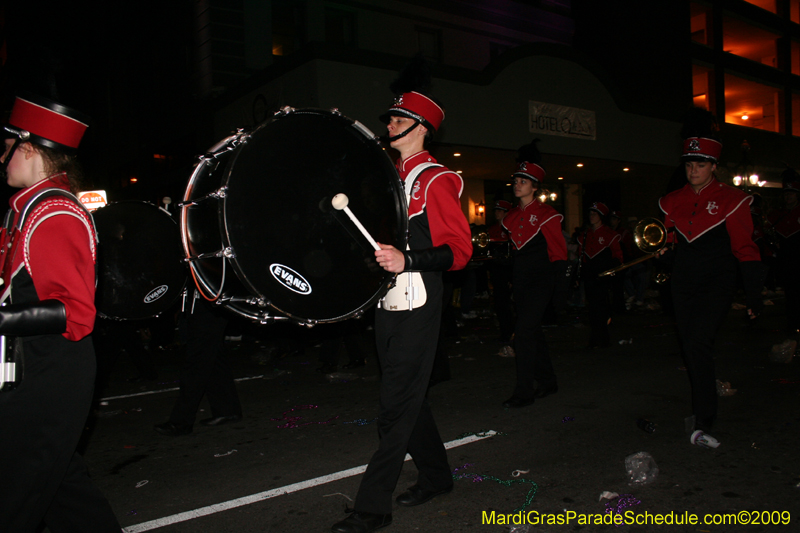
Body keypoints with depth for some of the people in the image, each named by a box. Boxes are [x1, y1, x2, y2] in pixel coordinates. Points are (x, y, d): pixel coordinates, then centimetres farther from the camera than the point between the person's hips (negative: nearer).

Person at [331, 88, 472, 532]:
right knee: (407, 396, 16)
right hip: (387, 301, 8)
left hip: (417, 307, -8)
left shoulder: (436, 181, -7)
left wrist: (407, 260, -27)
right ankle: (435, 476, 32)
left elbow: (460, 248, -14)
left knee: (396, 406, -5)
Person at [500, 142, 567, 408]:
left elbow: (559, 252, -4)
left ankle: (524, 391, -6)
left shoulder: (547, 214, -7)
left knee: (524, 331, -13)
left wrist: (554, 280, -7)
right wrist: (513, 279, 16)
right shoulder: (511, 216, 12)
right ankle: (547, 381, 28)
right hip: (520, 281, 7)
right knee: (532, 330, 13)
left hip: (540, 279, -7)